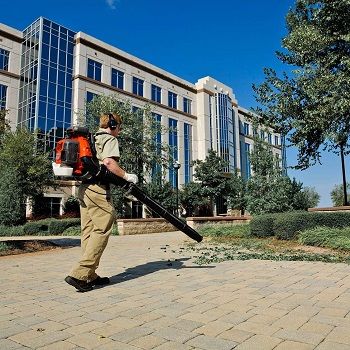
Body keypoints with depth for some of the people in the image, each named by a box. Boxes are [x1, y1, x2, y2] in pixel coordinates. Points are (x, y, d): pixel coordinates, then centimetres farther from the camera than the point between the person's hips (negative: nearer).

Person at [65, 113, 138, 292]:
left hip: (84, 188, 9)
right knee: (102, 230, -7)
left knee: (89, 231, 9)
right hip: (98, 188, -9)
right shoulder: (110, 139, -1)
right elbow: (109, 162, -18)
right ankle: (79, 274, -12)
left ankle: (90, 276, 14)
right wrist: (126, 176, -9)